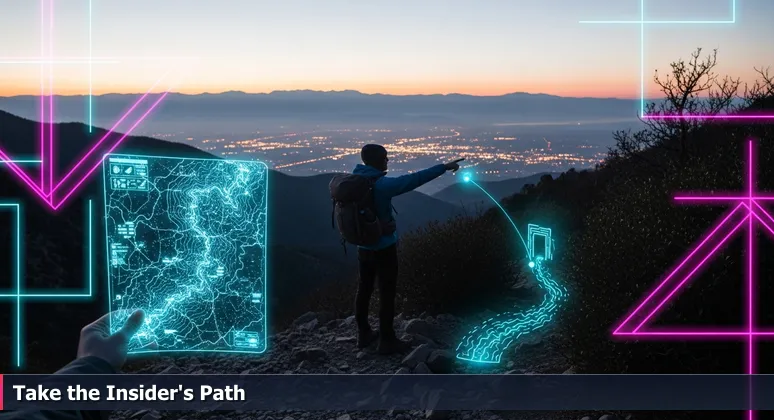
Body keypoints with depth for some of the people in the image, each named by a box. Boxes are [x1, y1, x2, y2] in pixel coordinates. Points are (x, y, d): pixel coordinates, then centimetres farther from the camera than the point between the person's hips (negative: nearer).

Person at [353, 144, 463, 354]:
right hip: (383, 248, -8)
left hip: (364, 246, 8)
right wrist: (444, 167, -22)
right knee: (387, 293, 4)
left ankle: (364, 334, 30)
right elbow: (414, 180, -27)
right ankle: (387, 341, 13)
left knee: (364, 289, 17)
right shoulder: (381, 185, -25)